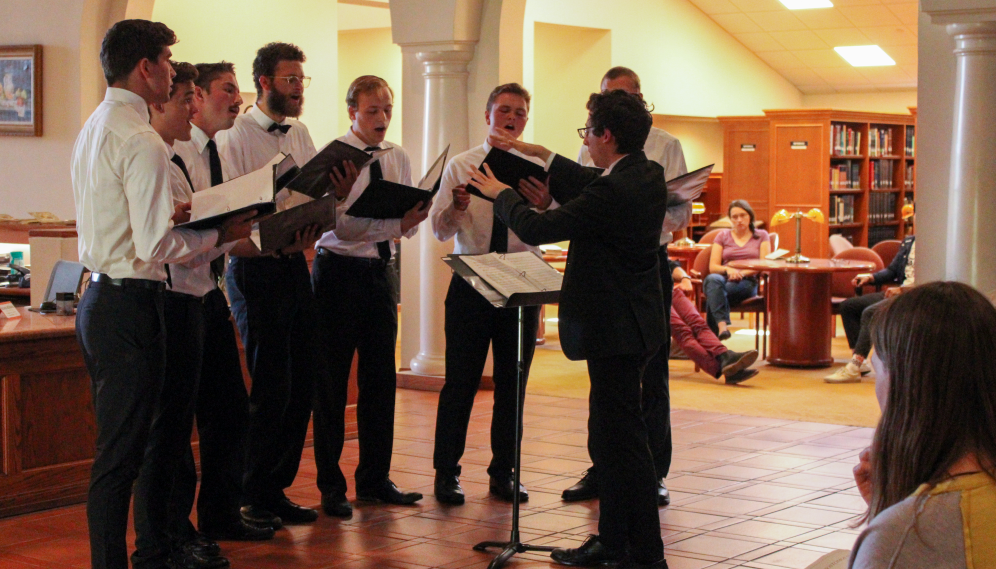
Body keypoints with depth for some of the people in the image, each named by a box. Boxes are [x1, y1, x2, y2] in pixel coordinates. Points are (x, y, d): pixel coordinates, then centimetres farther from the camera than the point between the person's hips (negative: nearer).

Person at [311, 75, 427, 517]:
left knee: (380, 378, 10)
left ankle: (375, 480, 21)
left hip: (380, 272, 6)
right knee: (332, 381, 2)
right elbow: (342, 226, -20)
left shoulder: (398, 158, 9)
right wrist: (397, 223, -30)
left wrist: (417, 215, -15)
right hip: (339, 270, -6)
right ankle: (331, 486, 11)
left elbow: (406, 223, 8)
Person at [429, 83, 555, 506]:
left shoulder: (538, 170, 5)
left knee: (513, 381, 8)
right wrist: (457, 206, -21)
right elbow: (439, 229, -1)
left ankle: (503, 473, 19)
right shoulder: (460, 166, 4)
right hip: (471, 279, -1)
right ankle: (446, 473, 8)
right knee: (460, 380, -1)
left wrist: (543, 208, -25)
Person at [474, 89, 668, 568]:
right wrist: (540, 156, 26)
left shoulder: (614, 192, -24)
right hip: (632, 324, 10)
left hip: (617, 331, -10)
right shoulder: (648, 174, 5)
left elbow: (535, 229, -17)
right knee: (609, 437, 18)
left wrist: (500, 194, 1)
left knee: (623, 439, -3)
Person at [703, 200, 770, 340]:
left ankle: (713, 332, -43)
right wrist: (728, 270, -12)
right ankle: (723, 325, -55)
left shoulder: (761, 236, 19)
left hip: (747, 282, -2)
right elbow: (713, 266, 11)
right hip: (724, 279, 2)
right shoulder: (722, 236, 22)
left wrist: (742, 273, -13)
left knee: (713, 292, -35)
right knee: (713, 279, -39)